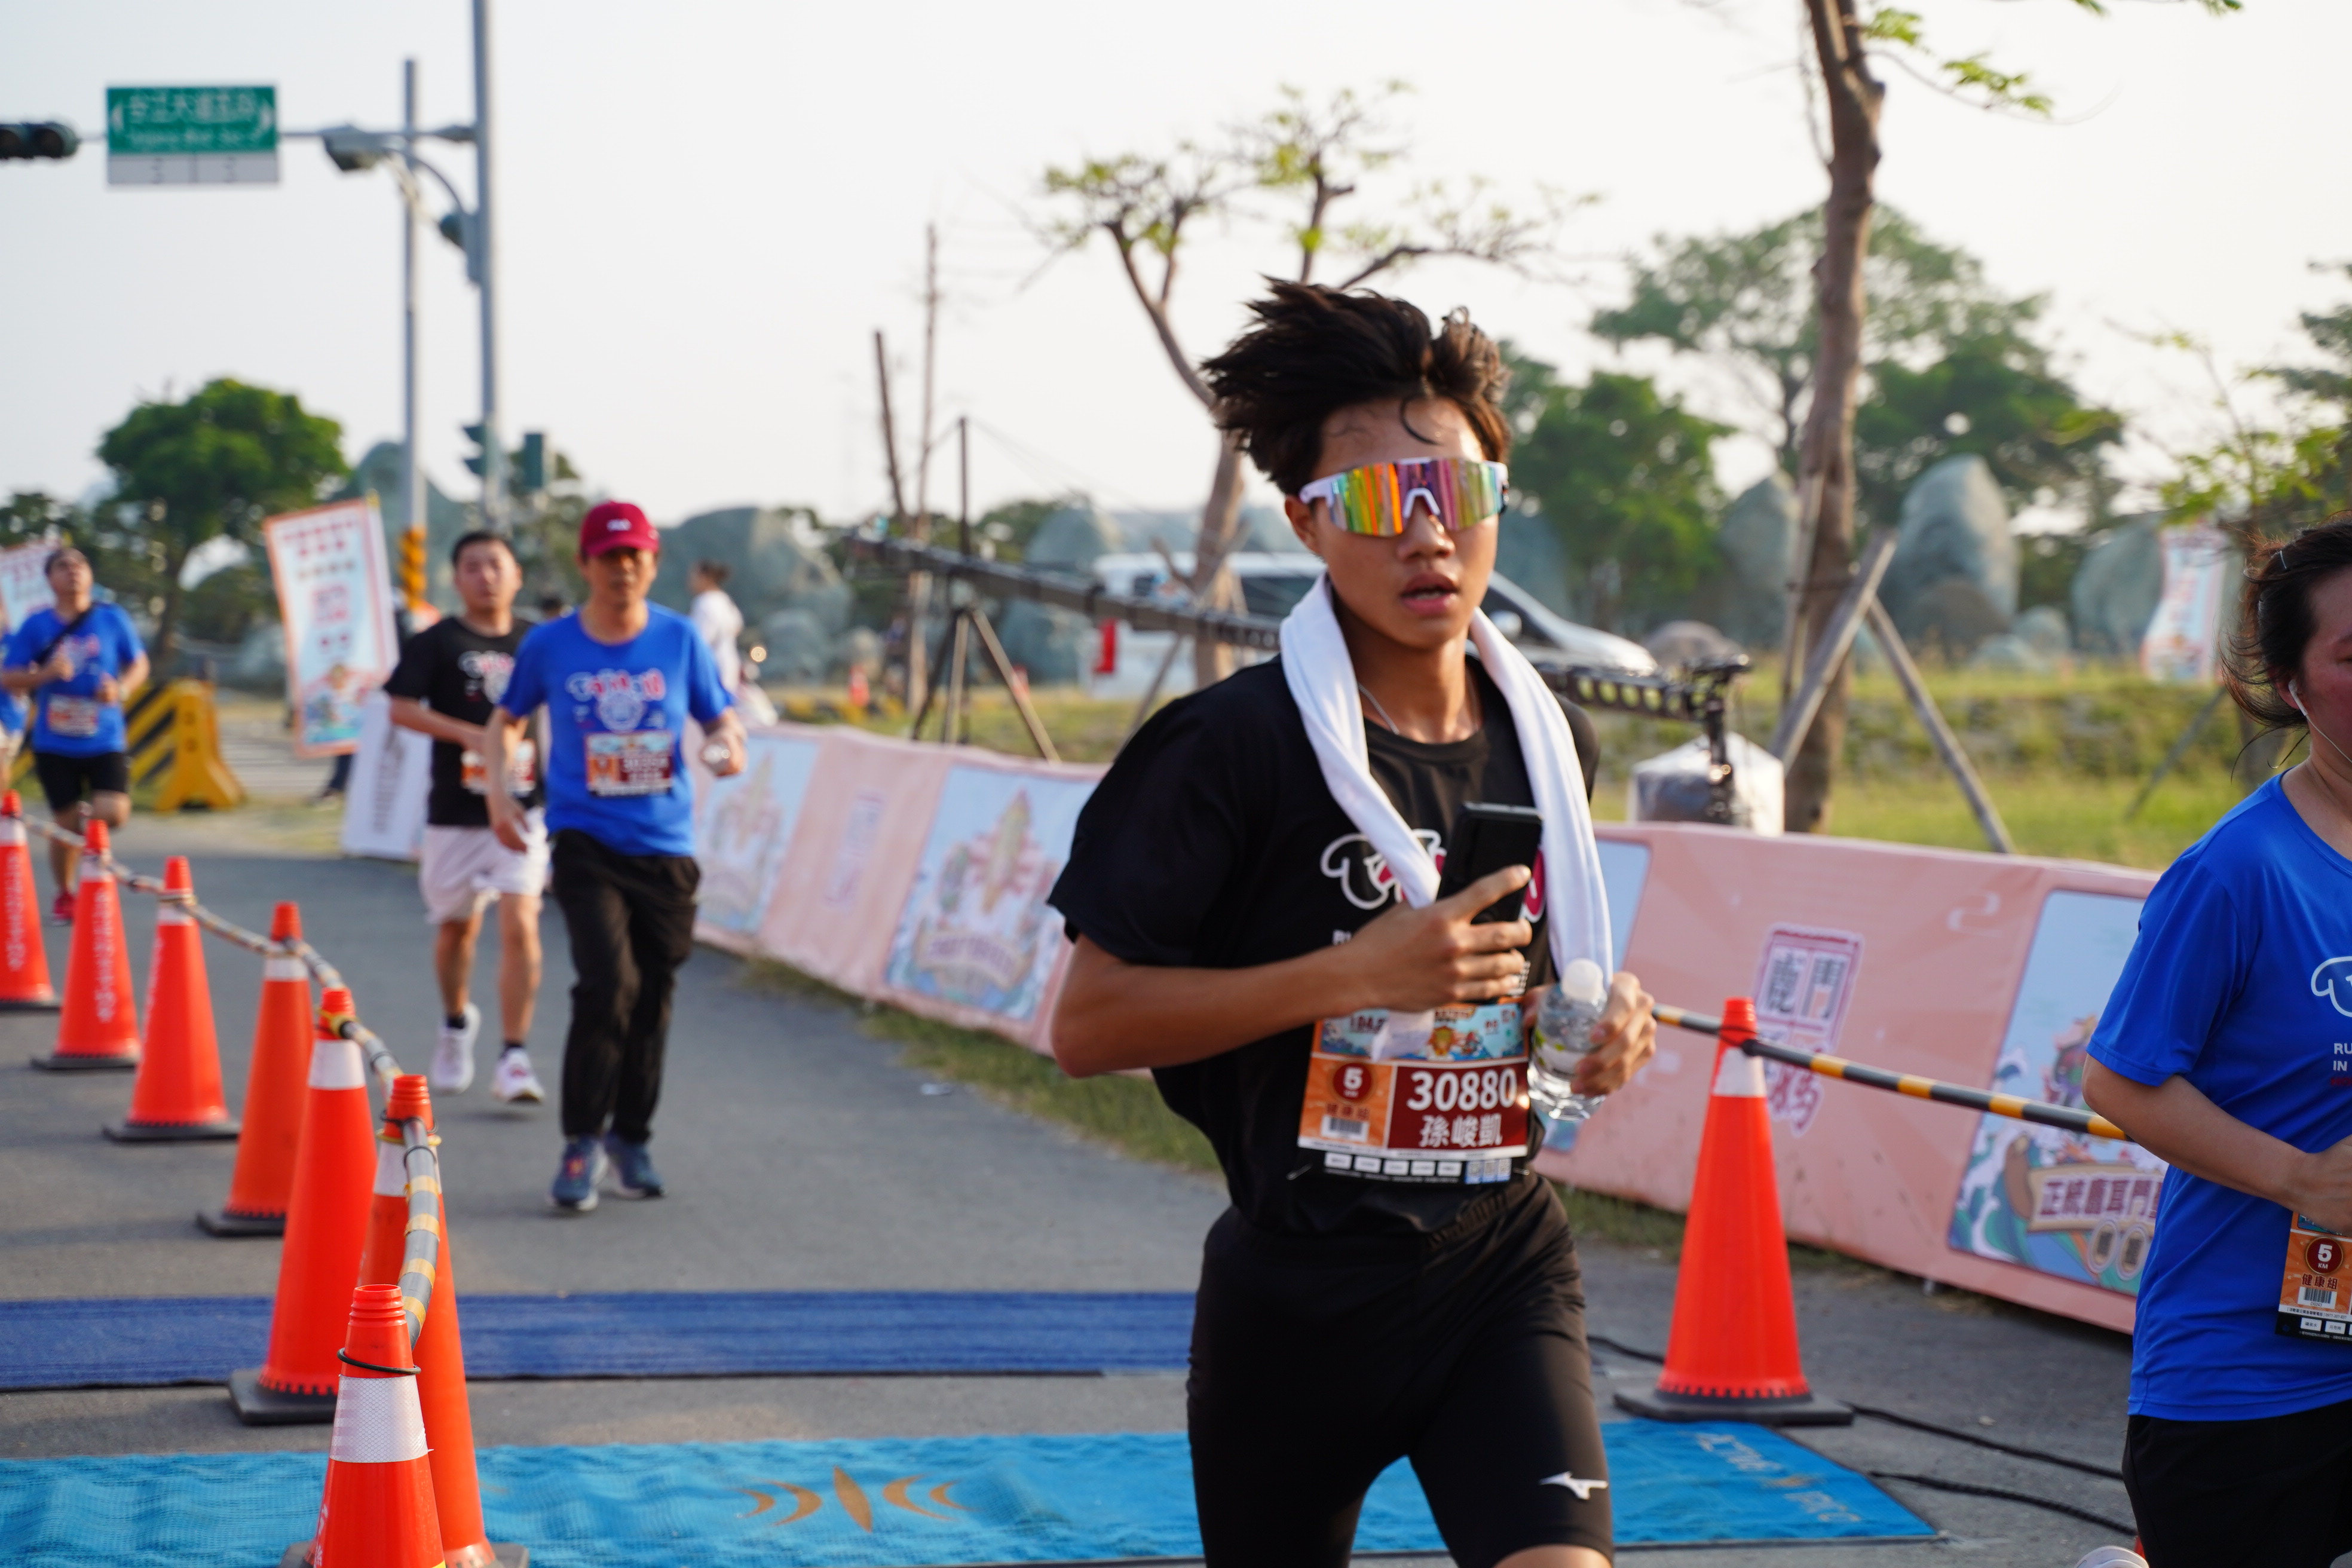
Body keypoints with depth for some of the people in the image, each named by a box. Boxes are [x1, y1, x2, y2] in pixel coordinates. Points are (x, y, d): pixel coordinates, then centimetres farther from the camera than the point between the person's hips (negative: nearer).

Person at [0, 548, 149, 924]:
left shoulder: (112, 619, 0)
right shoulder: (36, 625, -1)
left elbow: (139, 664, 10)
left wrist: (122, 689, -11)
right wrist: (45, 674, -18)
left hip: (105, 741, 0)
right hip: (55, 746, 0)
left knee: (115, 813, -18)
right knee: (66, 826, 2)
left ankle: (88, 814, 19)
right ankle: (65, 895, 27)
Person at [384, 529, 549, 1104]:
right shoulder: (437, 643, -1)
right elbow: (401, 707, -12)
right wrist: (468, 734, -23)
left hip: (523, 807, 0)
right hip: (455, 812, 0)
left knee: (520, 926, -14)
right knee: (457, 925, 15)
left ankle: (514, 1058, -12)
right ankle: (456, 1024, 43)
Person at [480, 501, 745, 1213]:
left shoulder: (680, 639, 2)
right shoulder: (549, 645, 0)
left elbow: (721, 718, 9)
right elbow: (503, 719, 14)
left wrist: (728, 746, -14)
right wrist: (499, 790, -1)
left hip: (665, 846, 2)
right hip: (587, 842, -2)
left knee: (653, 998, 8)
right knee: (608, 985, -18)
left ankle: (631, 1138, 27)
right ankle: (582, 1142, -5)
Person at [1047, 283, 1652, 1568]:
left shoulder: (1547, 740, 6)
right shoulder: (1235, 746, -13)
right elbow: (1087, 1026, -15)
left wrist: (1600, 1029, 0)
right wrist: (1356, 974, -23)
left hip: (1502, 1262, 4)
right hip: (1298, 1298, -3)